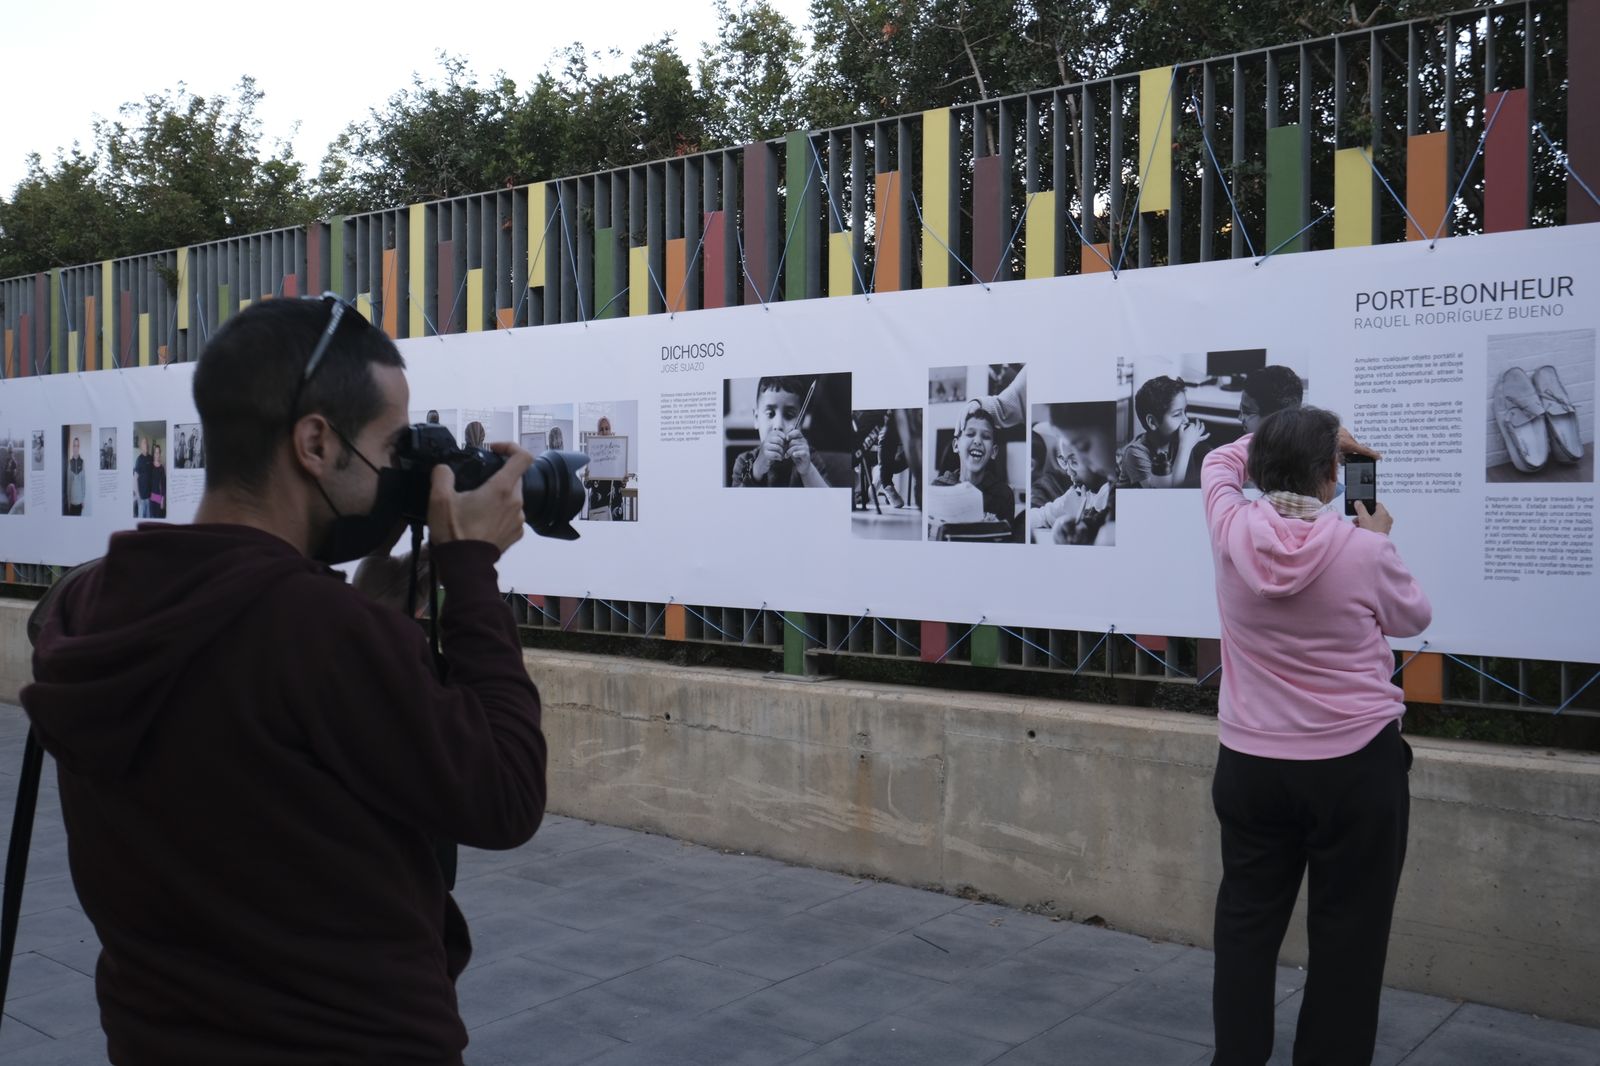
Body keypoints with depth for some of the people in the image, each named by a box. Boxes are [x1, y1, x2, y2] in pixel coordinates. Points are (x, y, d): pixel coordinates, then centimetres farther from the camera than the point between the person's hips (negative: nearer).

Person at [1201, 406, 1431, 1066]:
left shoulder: (1233, 533, -7)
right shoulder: (1363, 549, -14)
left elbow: (1220, 462, 16)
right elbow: (1412, 620, 7)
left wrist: (1288, 437, 20)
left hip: (1250, 763, 3)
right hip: (1355, 767, -3)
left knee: (1246, 924, 14)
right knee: (1346, 937, 8)